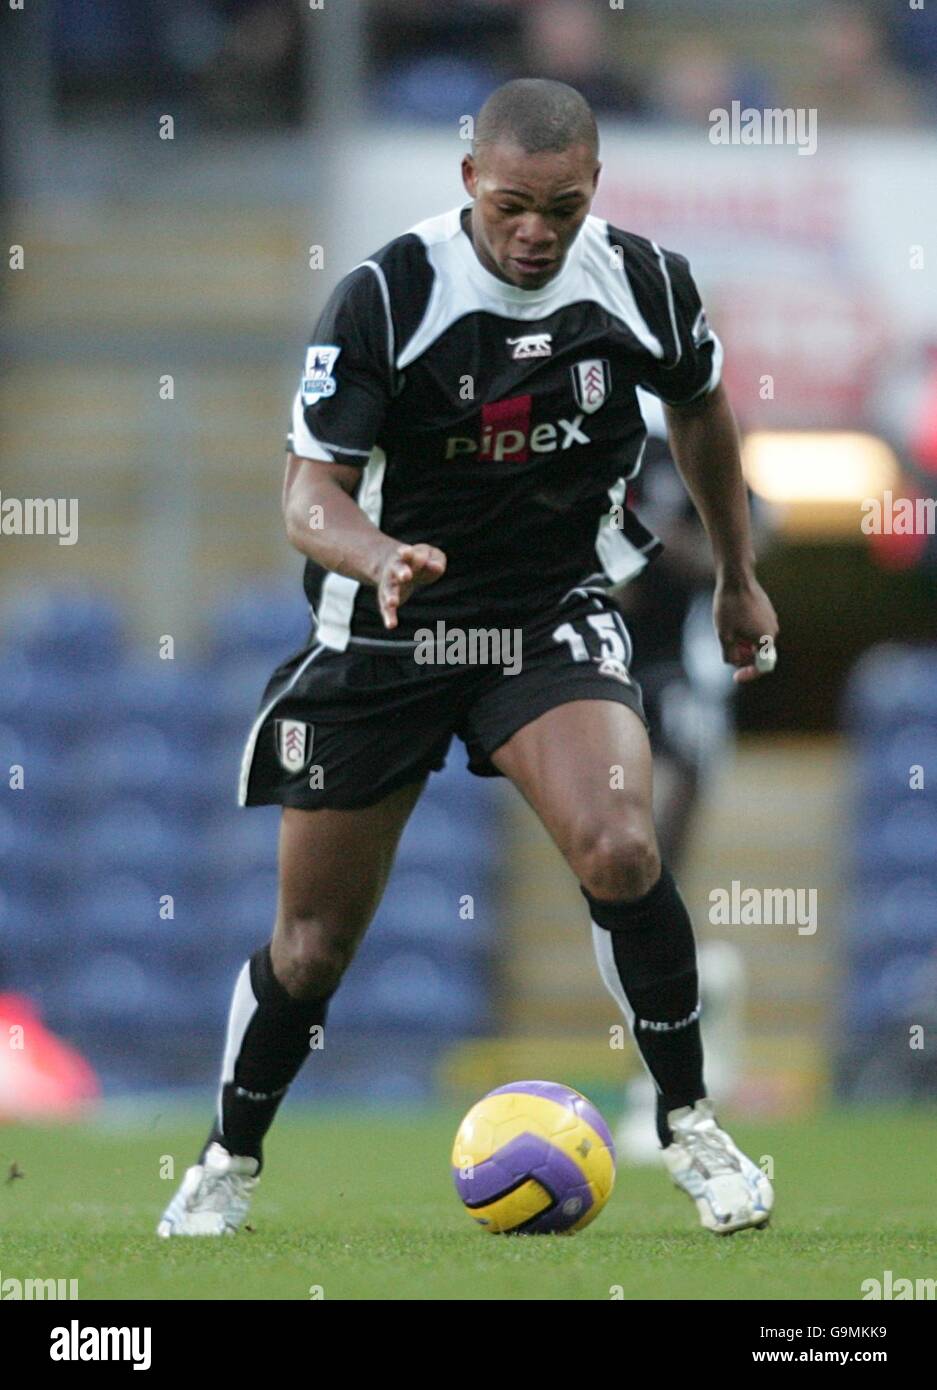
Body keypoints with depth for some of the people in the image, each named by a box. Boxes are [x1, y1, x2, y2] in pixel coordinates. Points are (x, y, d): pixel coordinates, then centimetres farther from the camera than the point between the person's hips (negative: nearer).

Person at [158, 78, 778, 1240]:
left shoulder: (644, 284, -10)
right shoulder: (386, 296, -19)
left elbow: (700, 411, 12)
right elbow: (309, 492, -21)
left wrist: (737, 577, 21)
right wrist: (378, 557, -43)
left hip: (558, 611, 1)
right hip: (387, 625, -1)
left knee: (619, 848, -27)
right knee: (313, 943, 5)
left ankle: (688, 1124, -8)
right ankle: (229, 1163, 31)